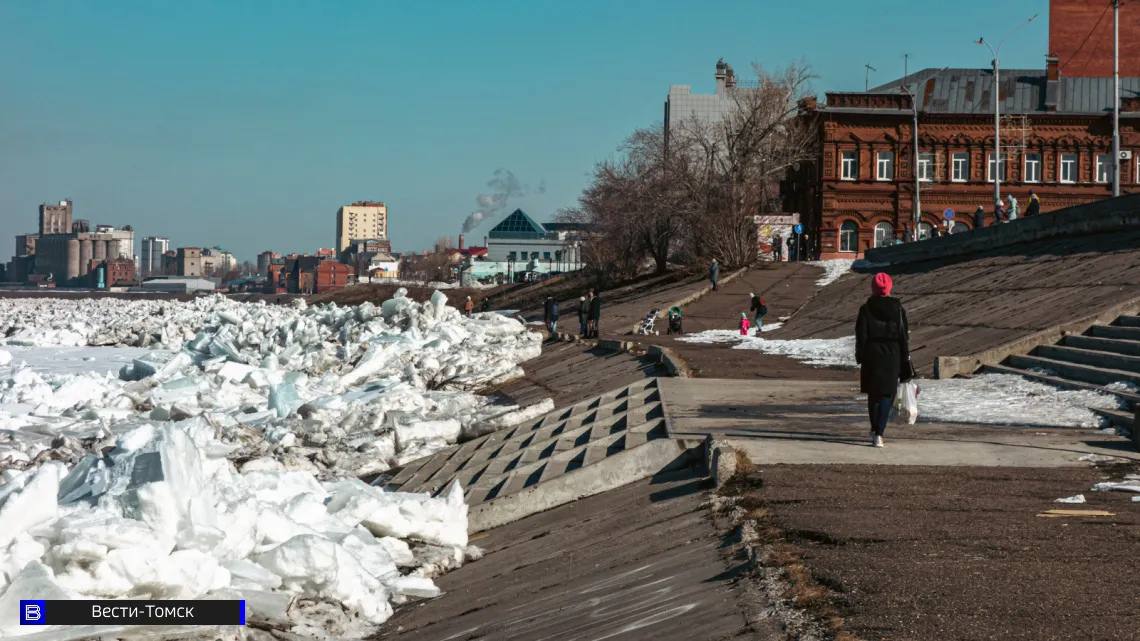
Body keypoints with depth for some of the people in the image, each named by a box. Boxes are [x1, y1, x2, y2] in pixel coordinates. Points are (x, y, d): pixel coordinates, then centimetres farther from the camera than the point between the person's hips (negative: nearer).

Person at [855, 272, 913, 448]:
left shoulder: (866, 309, -3)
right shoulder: (898, 308, -2)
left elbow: (861, 335, -3)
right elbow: (904, 334, -1)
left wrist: (860, 356, 4)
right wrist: (905, 358, 6)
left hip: (872, 355, 1)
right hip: (892, 355, -1)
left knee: (873, 393, 16)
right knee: (887, 394, 1)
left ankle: (875, 430, 25)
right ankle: (878, 434, -11)